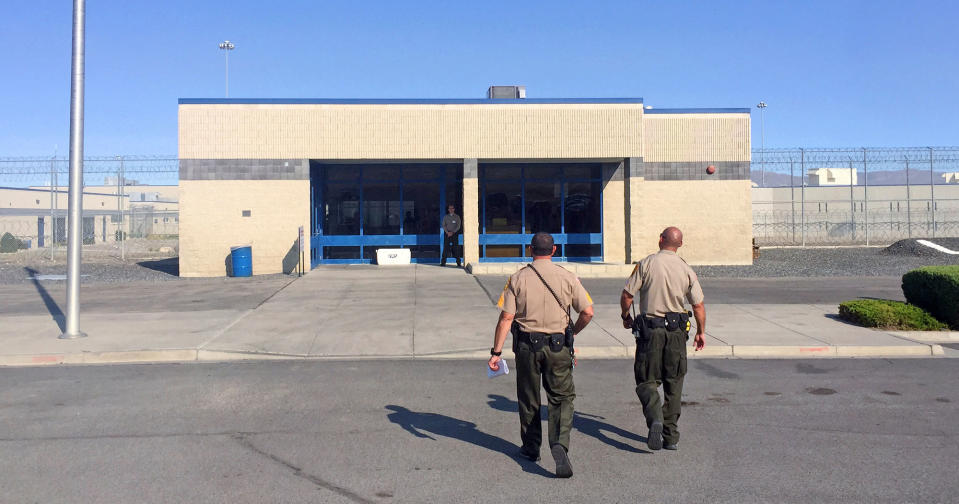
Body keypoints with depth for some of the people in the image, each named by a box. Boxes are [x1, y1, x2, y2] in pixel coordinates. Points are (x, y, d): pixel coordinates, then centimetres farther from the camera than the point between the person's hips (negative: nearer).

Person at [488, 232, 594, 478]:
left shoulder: (518, 279, -3)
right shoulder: (567, 278, -2)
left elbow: (506, 318, -8)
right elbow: (588, 312, -2)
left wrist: (496, 352, -4)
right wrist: (572, 333, 17)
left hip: (527, 346, 1)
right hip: (558, 347, 0)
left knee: (528, 399, 16)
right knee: (562, 397, 8)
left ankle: (531, 447, 29)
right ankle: (560, 443, -12)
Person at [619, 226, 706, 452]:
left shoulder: (645, 264, -6)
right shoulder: (687, 270, 2)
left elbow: (626, 295, -7)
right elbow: (698, 306, 4)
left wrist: (626, 317, 12)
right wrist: (701, 332, 18)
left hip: (649, 330, -2)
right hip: (677, 331, 3)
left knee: (647, 380, 6)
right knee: (673, 384, 13)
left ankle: (655, 417, -21)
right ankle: (671, 436, 16)